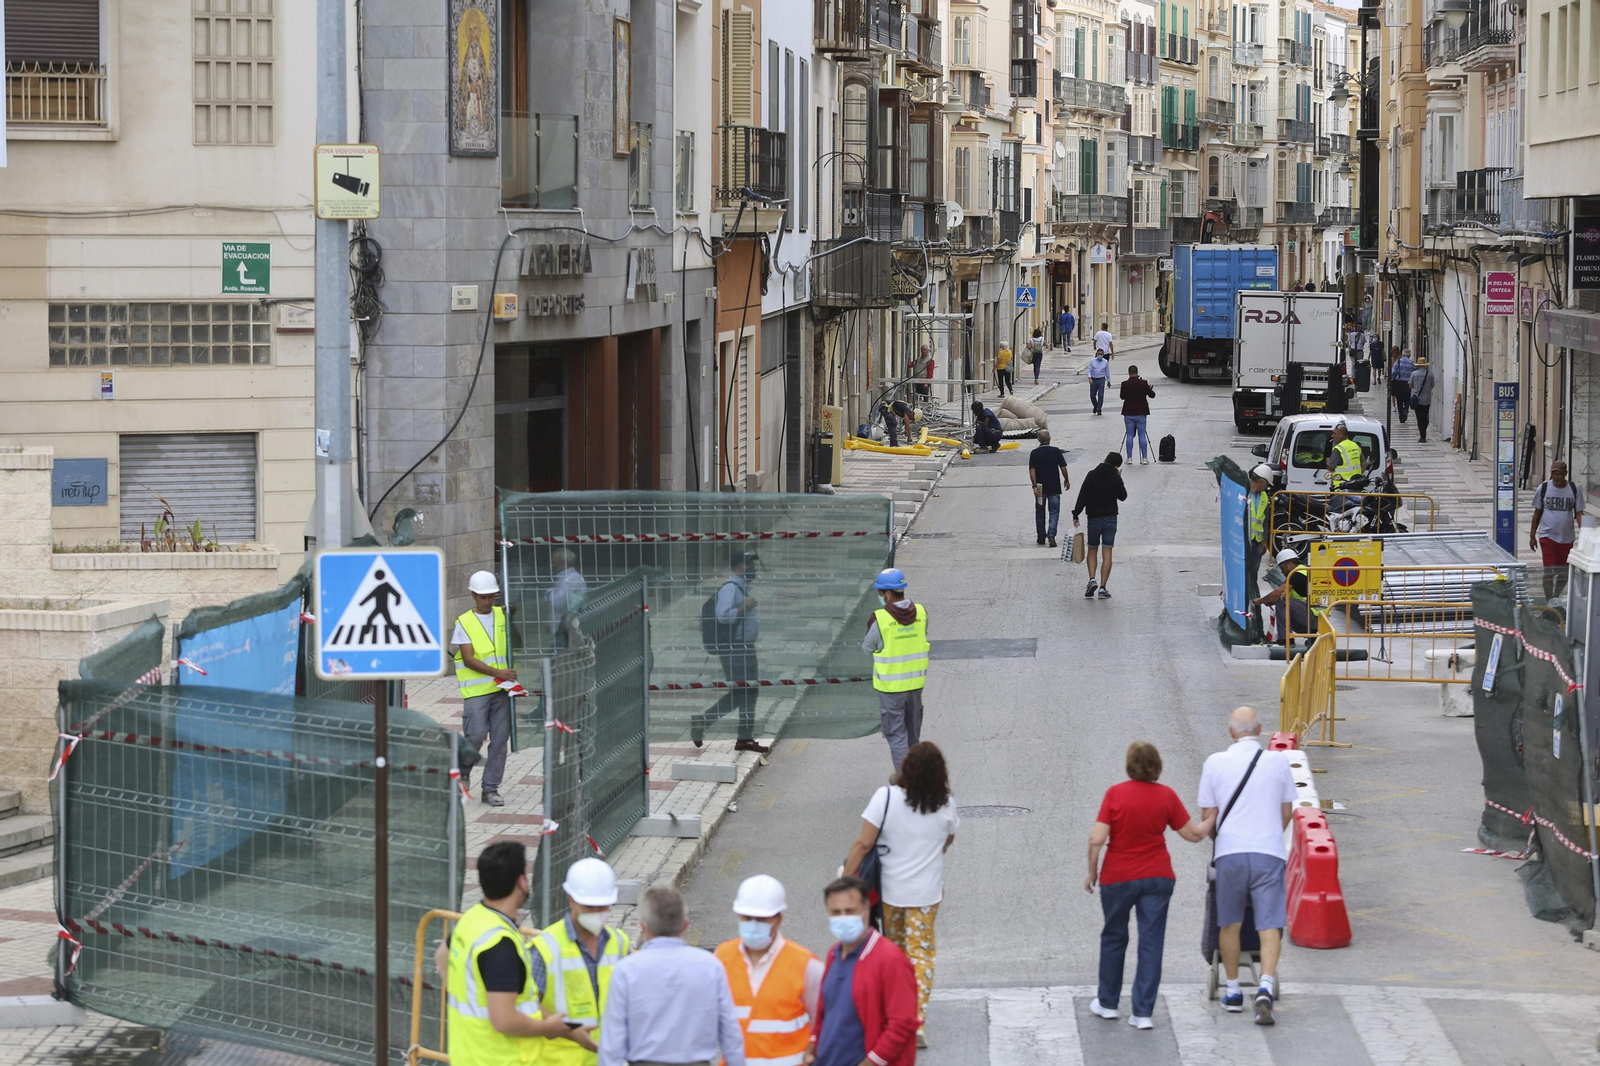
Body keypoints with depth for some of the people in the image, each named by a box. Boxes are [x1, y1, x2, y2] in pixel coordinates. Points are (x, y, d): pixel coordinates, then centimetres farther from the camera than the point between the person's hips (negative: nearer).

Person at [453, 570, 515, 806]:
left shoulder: (503, 615, 11)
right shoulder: (464, 623, 0)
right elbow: (469, 659, -8)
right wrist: (497, 672, -18)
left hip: (501, 689, 4)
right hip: (476, 690, -4)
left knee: (500, 739, 1)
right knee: (476, 735, -10)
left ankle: (490, 789, 9)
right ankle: (462, 772, 19)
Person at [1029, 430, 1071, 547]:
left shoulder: (1035, 453, -5)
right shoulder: (1056, 451, -6)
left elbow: (1032, 471, -12)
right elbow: (1063, 468, -3)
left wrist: (1034, 486, -12)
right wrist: (1066, 480, 12)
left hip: (1040, 488, 1)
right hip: (1054, 488, -1)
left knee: (1040, 512, 15)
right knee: (1054, 512, 2)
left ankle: (1041, 537, 21)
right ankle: (1051, 535, -15)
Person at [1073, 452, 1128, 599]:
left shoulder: (1092, 475, -6)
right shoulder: (1116, 478, -4)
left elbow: (1082, 496, -8)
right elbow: (1123, 496, 10)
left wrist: (1076, 514, -3)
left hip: (1094, 518, 0)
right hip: (1111, 518, 0)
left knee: (1092, 550, 14)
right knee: (1107, 553, 1)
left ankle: (1092, 579, -6)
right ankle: (1103, 587, -4)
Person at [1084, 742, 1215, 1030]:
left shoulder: (1115, 794, -12)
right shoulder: (1166, 796, -5)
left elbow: (1097, 839, -15)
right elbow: (1194, 834, 0)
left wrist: (1092, 871, -2)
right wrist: (1213, 819, 19)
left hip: (1117, 877, -1)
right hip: (1157, 877, 1)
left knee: (1113, 938, 17)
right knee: (1151, 942, 3)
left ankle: (1108, 1003, 27)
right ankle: (1143, 1012, -2)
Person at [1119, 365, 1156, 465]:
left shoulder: (1125, 384, -6)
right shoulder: (1143, 383, -8)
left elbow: (1122, 396, 7)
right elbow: (1152, 395, 0)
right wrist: (1150, 389, 19)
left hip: (1128, 413, 0)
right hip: (1141, 413, 0)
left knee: (1130, 435, 6)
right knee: (1142, 435, 4)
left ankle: (1129, 458, 5)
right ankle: (1144, 458, 3)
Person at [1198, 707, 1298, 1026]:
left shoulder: (1215, 763, 1)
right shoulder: (1278, 761, 3)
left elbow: (1207, 816, 5)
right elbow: (1286, 812, 13)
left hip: (1230, 853, 0)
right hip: (1268, 853, 0)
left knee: (1230, 924, 15)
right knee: (1269, 924, -2)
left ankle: (1233, 991, 22)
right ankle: (1266, 986, -21)